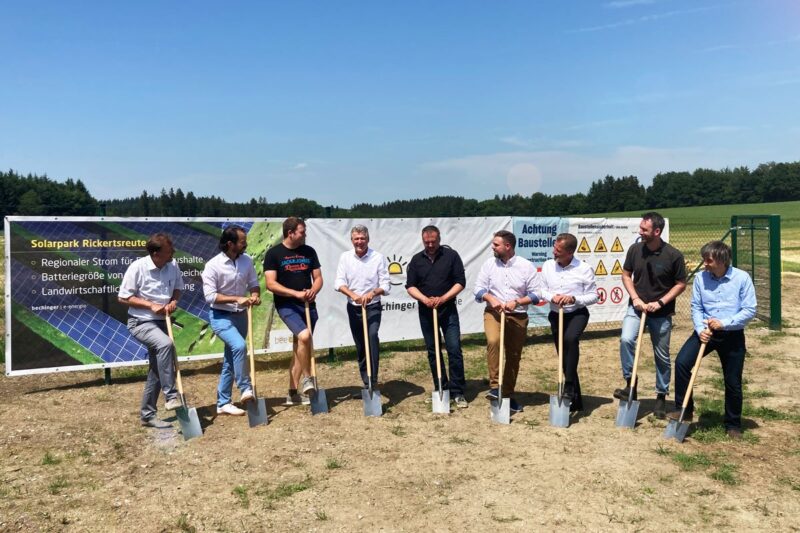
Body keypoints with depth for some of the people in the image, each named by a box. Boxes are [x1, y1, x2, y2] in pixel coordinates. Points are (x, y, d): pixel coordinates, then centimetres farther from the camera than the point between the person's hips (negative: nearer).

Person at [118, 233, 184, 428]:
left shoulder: (173, 265, -4)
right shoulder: (137, 267, -18)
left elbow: (178, 287, 13)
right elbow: (123, 297, -12)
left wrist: (174, 301, -9)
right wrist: (151, 305, -20)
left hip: (162, 322, 6)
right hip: (141, 322, -6)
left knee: (157, 370, 10)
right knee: (166, 344, -35)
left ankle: (147, 415, 23)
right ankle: (171, 396, -26)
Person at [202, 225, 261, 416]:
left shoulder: (246, 260, -1)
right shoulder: (213, 265, -17)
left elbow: (254, 283, 9)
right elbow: (210, 296, -20)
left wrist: (255, 295, -13)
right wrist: (237, 299, -27)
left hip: (241, 315, 6)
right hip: (221, 316, -6)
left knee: (230, 359, 10)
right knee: (239, 346, -29)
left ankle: (223, 403, 19)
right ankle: (245, 389, -14)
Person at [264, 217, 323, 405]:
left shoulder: (309, 252, 9)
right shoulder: (274, 253, -5)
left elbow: (318, 278, 10)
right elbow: (271, 284, -11)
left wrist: (313, 291, -12)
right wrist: (296, 293, -20)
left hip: (308, 305, 5)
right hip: (287, 305, -5)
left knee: (299, 348, 9)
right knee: (304, 336, -28)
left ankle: (293, 393, 18)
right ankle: (307, 378, -7)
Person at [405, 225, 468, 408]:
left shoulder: (451, 255, -2)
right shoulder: (416, 260, 6)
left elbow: (460, 282, -4)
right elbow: (410, 286, 5)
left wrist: (443, 298, -16)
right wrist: (425, 299, -13)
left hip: (448, 310, -3)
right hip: (426, 312, 3)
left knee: (454, 350, -7)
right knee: (433, 352, 9)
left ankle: (457, 392, 0)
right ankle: (440, 389, 20)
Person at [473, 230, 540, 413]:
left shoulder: (526, 266, -4)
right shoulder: (489, 264, 0)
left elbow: (535, 294, -3)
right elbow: (479, 289, 0)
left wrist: (516, 302, -18)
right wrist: (491, 299, -19)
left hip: (518, 316, 1)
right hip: (493, 313, -1)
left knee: (514, 356, 9)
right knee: (493, 341, -30)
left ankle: (508, 394, 24)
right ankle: (495, 386, -23)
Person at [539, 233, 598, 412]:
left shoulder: (584, 269, -11)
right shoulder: (548, 266, -2)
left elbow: (593, 296, -6)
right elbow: (542, 291, 6)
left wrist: (573, 298, -23)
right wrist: (552, 297, -16)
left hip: (577, 313, -4)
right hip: (556, 315, 4)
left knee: (570, 339, -35)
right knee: (564, 358, 8)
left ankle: (569, 387, -26)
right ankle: (576, 400, 22)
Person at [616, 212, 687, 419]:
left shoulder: (673, 255, -14)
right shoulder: (635, 249, -6)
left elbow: (681, 284, -5)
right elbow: (626, 275, 6)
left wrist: (660, 302, -15)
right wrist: (635, 298, -8)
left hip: (661, 313, -2)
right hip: (637, 307, 2)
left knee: (662, 356, 9)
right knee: (626, 339, -23)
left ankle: (661, 396, 26)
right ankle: (630, 384, -10)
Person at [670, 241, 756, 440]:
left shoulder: (742, 278, -11)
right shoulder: (701, 278, -4)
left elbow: (750, 310, -11)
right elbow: (696, 307, 1)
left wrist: (723, 323, -20)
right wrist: (700, 329, -14)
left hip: (732, 335, -2)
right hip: (706, 332, 2)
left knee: (733, 382, 7)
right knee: (682, 362, -19)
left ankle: (733, 425, 29)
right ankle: (684, 410, -5)